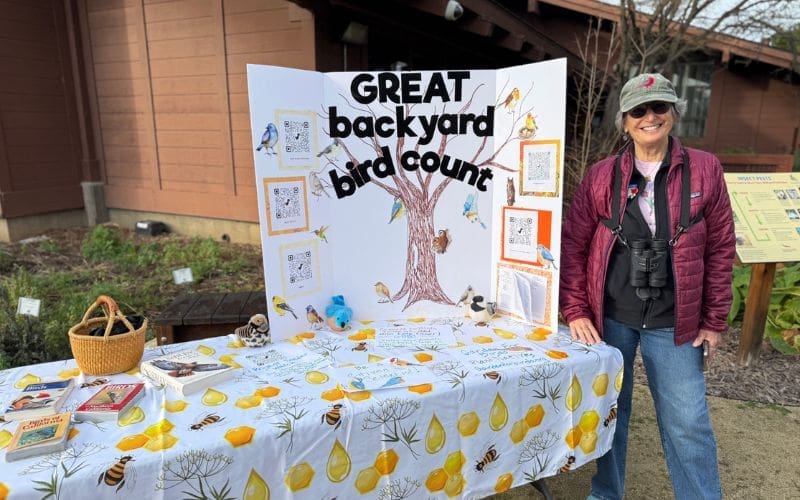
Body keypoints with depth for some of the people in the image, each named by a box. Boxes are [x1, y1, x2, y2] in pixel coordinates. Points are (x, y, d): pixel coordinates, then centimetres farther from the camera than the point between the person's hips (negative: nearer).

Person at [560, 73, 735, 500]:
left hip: (674, 322, 0)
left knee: (687, 423, 6)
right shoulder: (601, 176, -2)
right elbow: (572, 245, 0)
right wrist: (575, 311, -6)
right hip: (609, 317, 1)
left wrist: (715, 320, 2)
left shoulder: (704, 170, -1)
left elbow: (720, 248, 2)